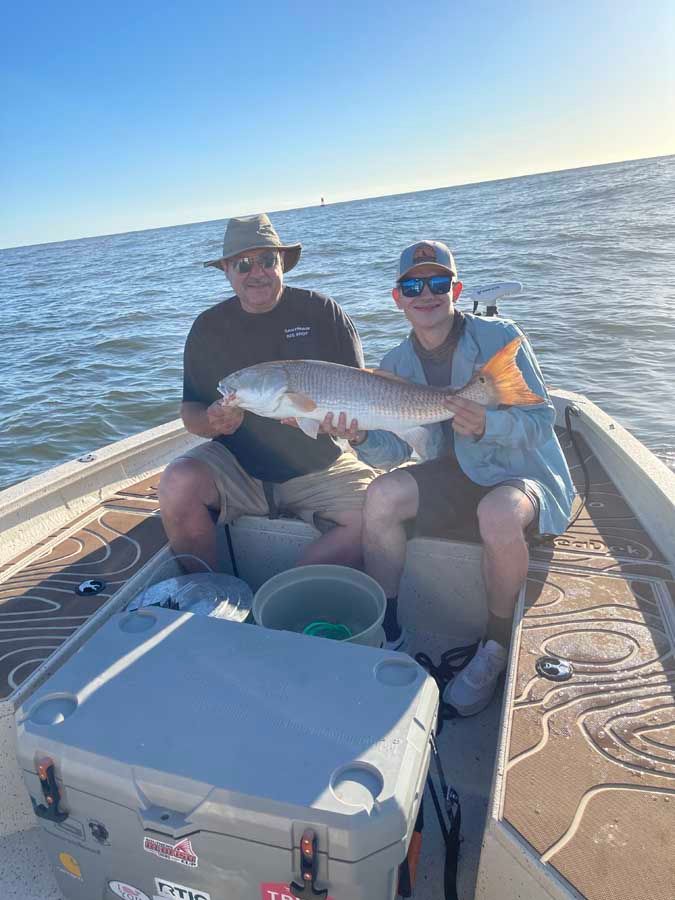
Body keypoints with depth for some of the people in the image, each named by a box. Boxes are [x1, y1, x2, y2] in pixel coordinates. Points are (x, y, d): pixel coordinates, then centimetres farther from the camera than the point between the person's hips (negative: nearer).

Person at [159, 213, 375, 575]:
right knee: (176, 485, -27)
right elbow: (190, 411, 7)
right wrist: (212, 421, -17)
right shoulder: (207, 327, 5)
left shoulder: (320, 311, -1)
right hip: (236, 462, 1)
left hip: (318, 464, 0)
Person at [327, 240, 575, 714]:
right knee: (382, 494, -21)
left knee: (498, 514, -37)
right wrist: (363, 438, -25)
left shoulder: (499, 336, -13)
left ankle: (498, 647, -10)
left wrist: (487, 424, -36)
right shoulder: (396, 364, 1)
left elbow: (543, 419, -16)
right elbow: (395, 451, -2)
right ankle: (388, 633, -5)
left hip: (525, 472, -4)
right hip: (456, 474, 4)